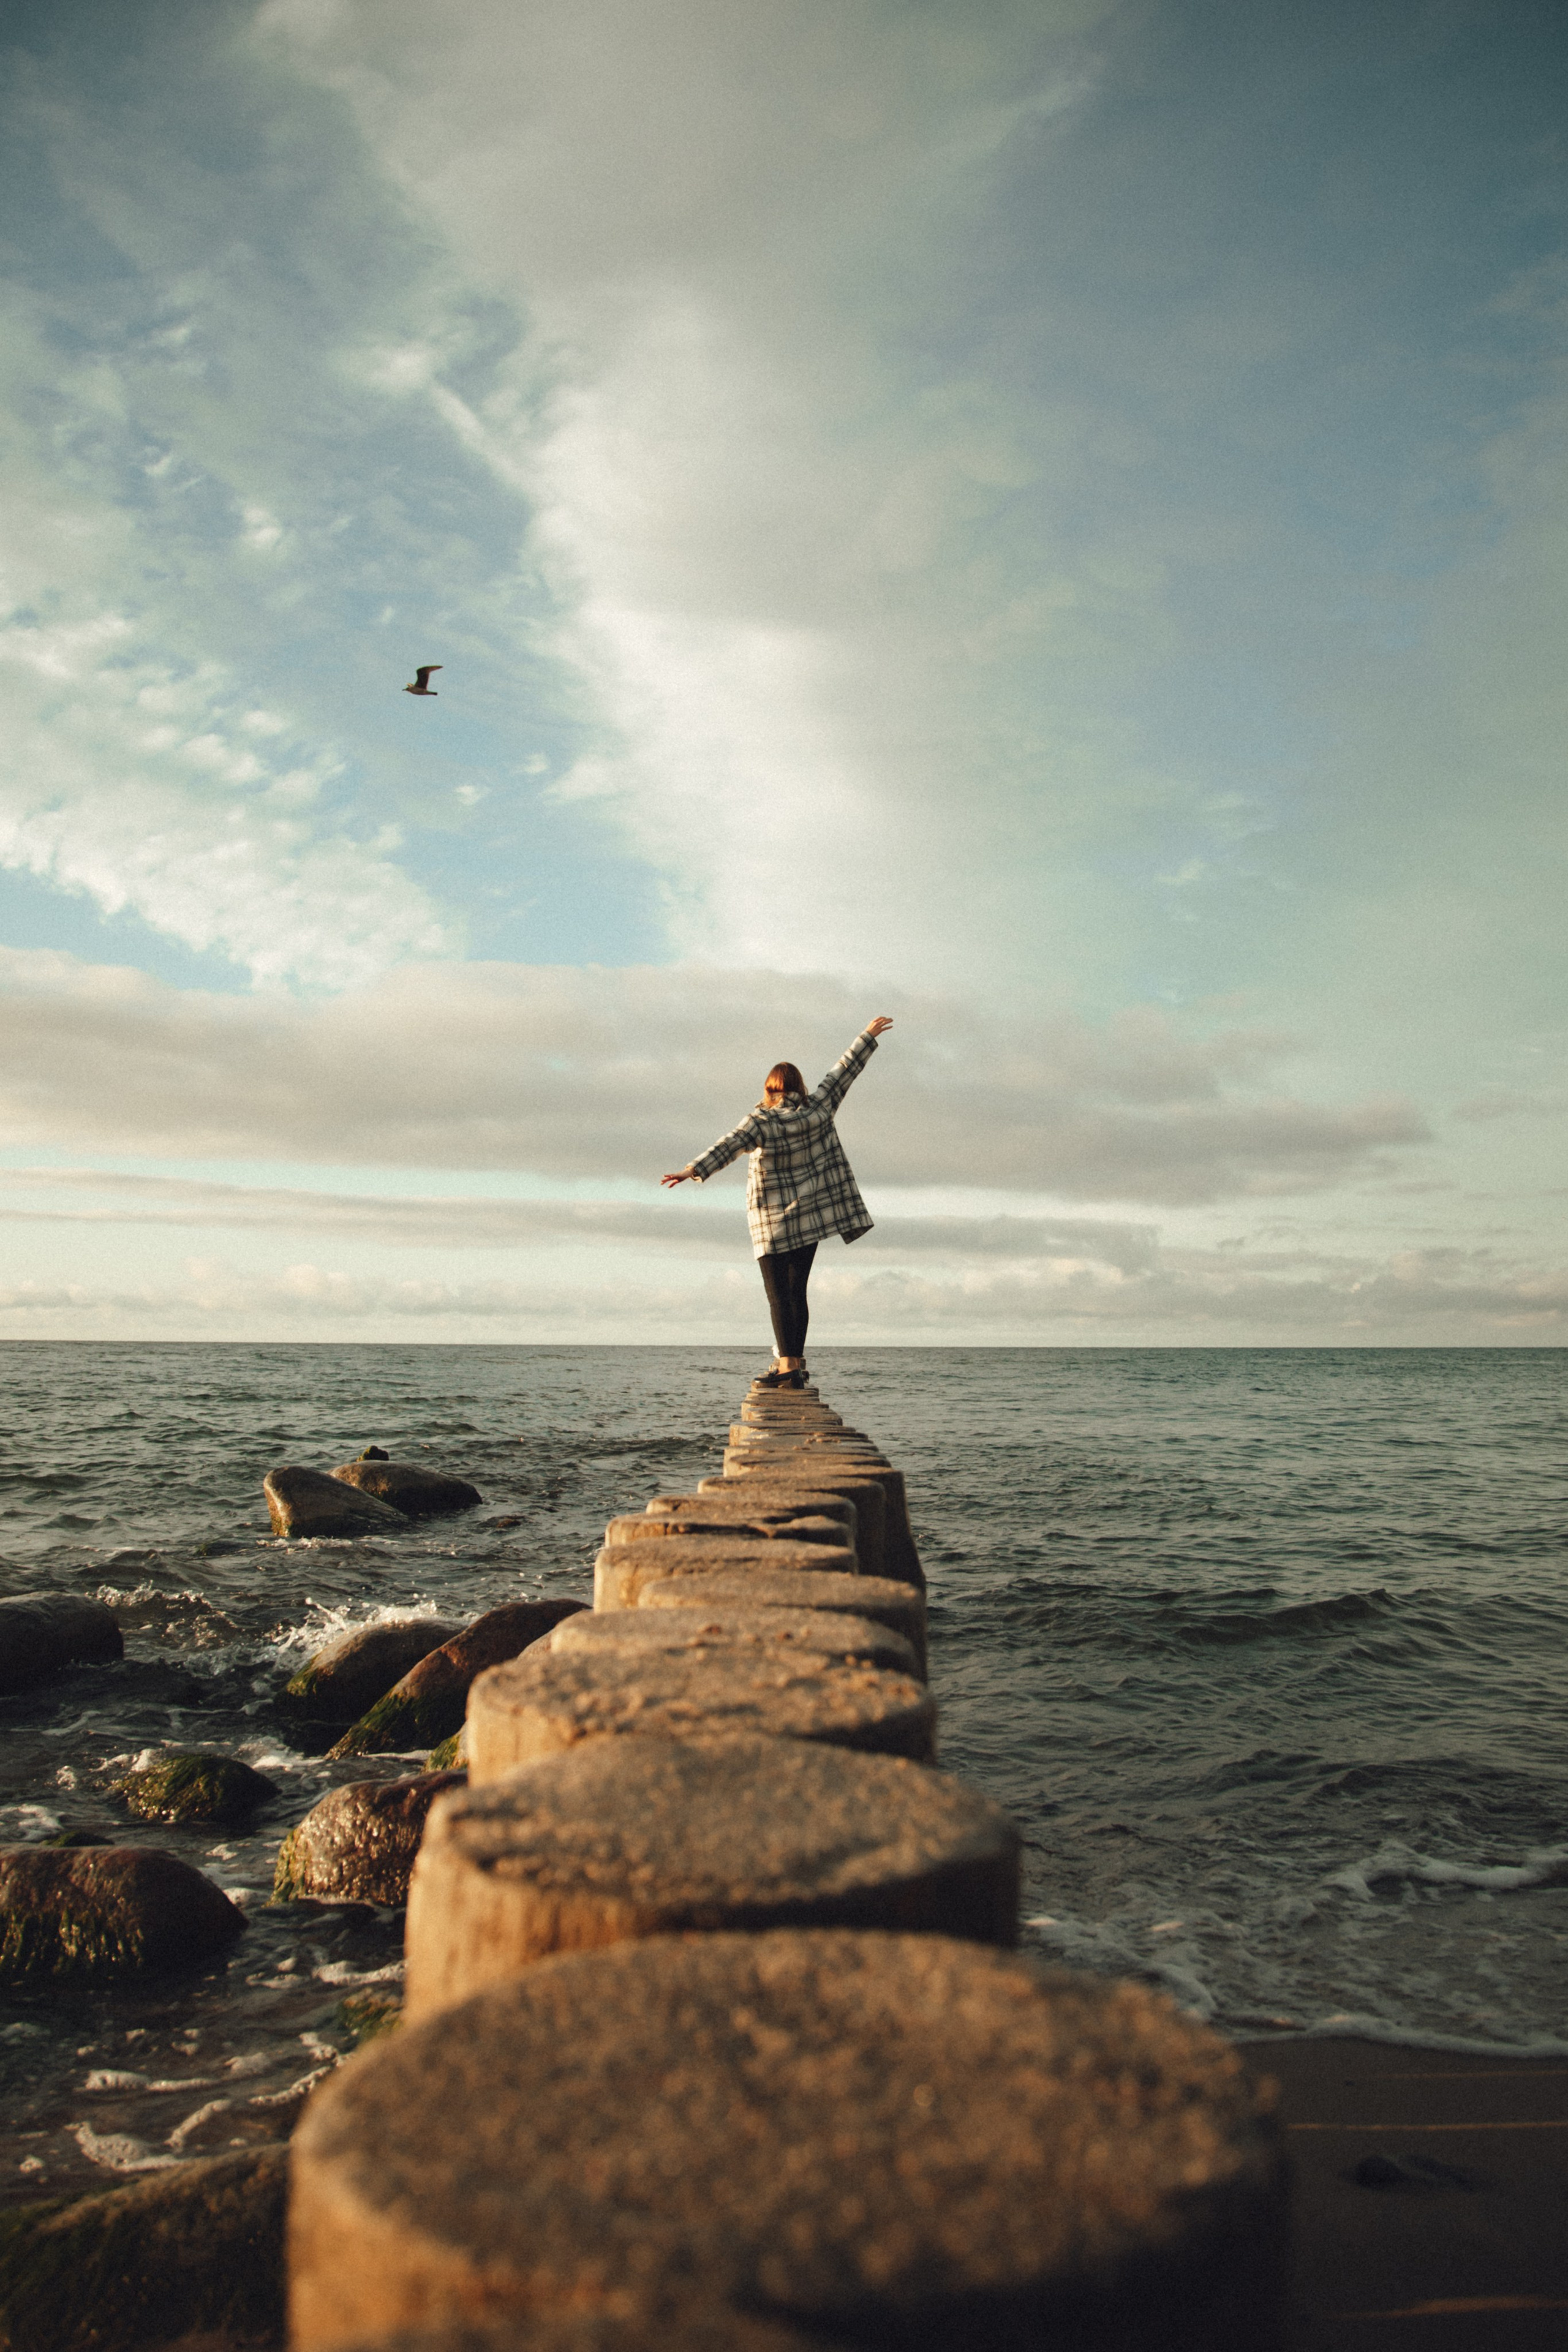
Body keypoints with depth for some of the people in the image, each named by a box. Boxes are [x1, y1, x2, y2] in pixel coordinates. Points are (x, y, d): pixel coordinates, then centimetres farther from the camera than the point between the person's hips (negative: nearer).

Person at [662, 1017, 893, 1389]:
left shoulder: (760, 1121, -11)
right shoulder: (818, 1110, 0)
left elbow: (727, 1146, -26)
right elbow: (844, 1072, 11)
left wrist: (694, 1170, -37)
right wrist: (868, 1035, 22)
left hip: (774, 1222, -5)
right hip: (810, 1217, 5)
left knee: (779, 1295, -3)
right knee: (796, 1291, 12)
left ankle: (789, 1366, -11)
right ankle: (795, 1361, 14)